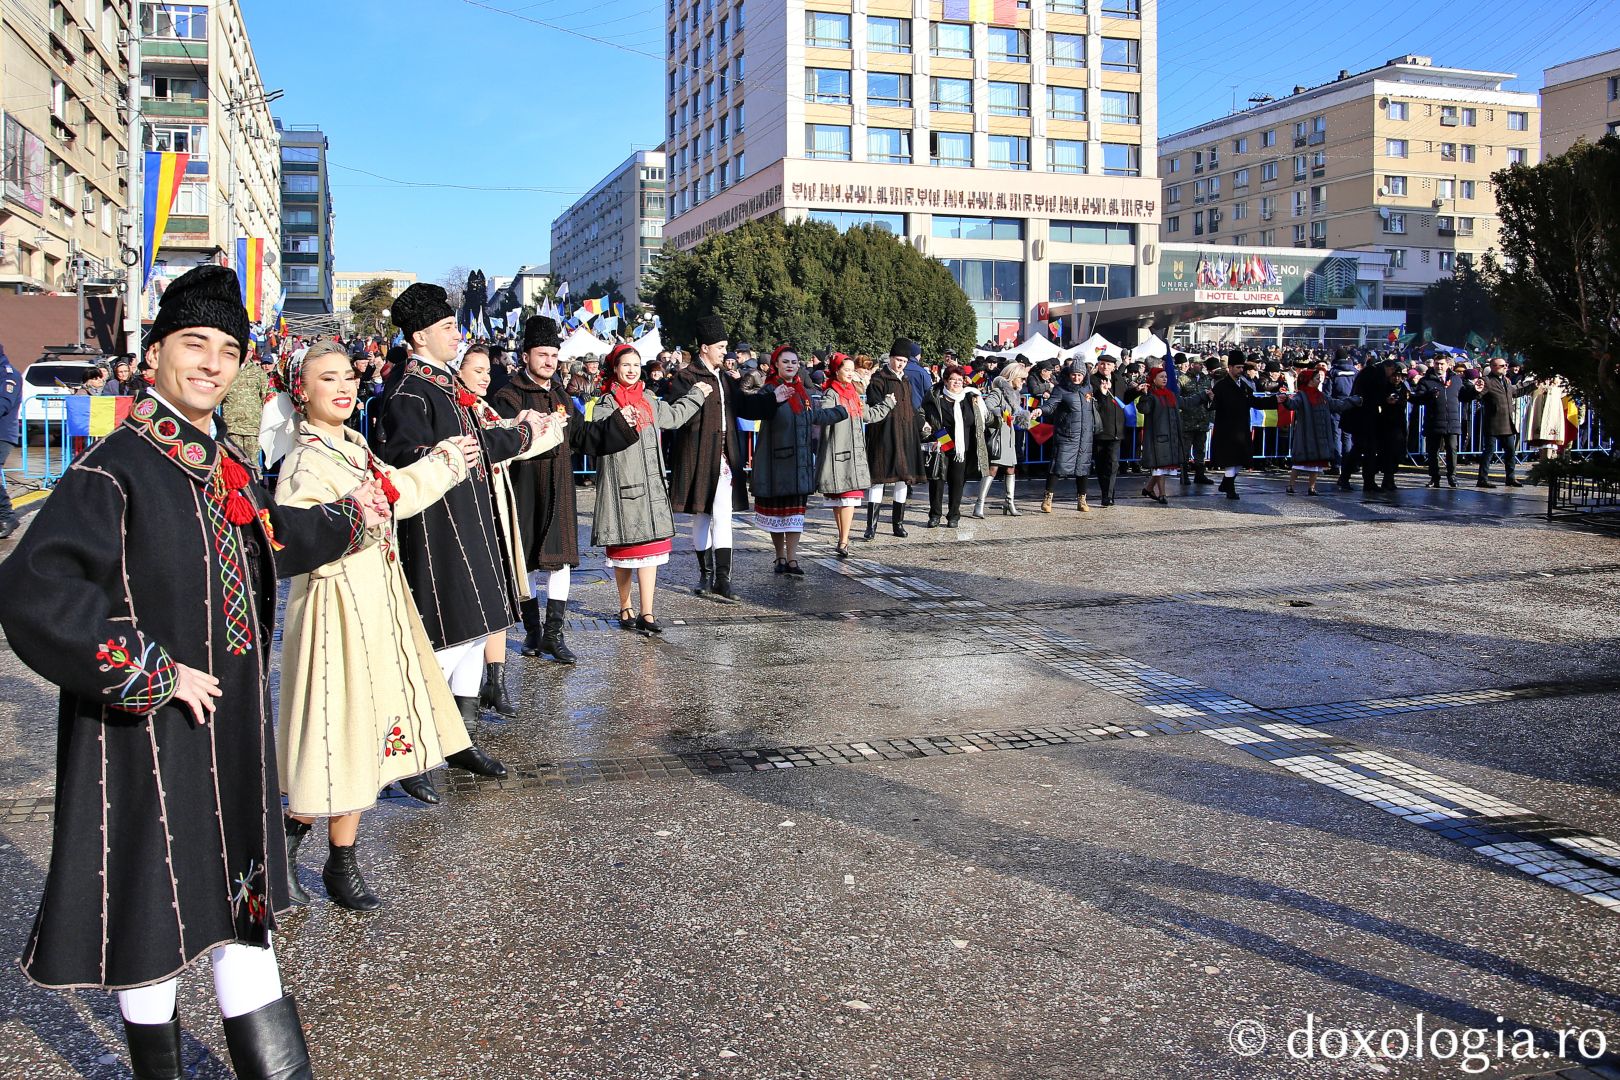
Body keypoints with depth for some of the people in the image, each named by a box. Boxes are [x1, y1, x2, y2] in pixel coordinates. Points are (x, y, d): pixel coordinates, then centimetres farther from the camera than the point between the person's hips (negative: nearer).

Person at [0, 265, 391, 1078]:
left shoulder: (221, 463, 6)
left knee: (237, 902, 16)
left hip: (229, 728, 7)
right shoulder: (114, 468, -17)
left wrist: (345, 517, 38)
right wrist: (157, 673, -23)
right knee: (157, 916, 7)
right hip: (151, 734, -7)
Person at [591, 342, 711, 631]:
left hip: (650, 485, 5)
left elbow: (674, 415, 32)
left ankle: (646, 614, -3)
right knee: (623, 549, 4)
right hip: (621, 485, -4)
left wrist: (697, 394, 41)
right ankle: (625, 609, 19)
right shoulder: (607, 403, -4)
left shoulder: (649, 400, 14)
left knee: (650, 548, -2)